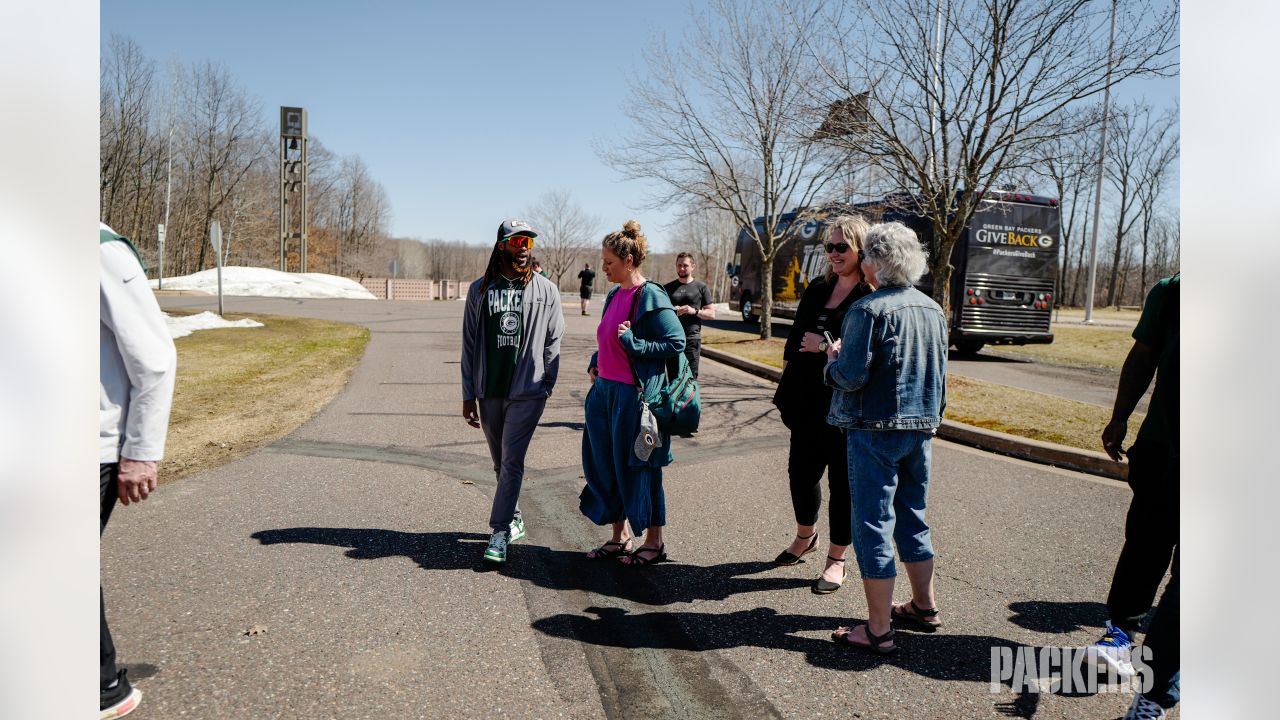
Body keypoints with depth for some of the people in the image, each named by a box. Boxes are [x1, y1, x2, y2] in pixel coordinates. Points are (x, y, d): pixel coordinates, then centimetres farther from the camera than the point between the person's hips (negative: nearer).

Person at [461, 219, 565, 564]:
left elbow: (553, 342, 5)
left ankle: (500, 533, -5)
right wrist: (468, 394, 4)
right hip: (488, 391, 3)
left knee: (512, 462, -9)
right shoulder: (480, 289, 6)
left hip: (527, 391, -3)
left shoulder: (546, 290, 1)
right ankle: (514, 520, 29)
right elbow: (469, 344, 7)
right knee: (501, 463, 13)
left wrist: (546, 386, -1)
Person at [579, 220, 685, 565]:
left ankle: (654, 542, 19)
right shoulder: (614, 296, 11)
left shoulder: (651, 297, -13)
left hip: (635, 395, -8)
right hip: (605, 391, 8)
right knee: (604, 465, 13)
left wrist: (633, 344, -21)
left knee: (637, 468, 2)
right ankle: (619, 537, 27)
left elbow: (677, 343, -15)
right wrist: (595, 363, 9)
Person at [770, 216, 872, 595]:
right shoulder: (817, 288, 11)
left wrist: (826, 346, -20)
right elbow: (794, 339, 15)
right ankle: (805, 536, 40)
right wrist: (787, 389, 12)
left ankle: (837, 559, 20)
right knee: (801, 470, 16)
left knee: (842, 480, 6)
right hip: (807, 402, 6)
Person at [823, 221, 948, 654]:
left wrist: (833, 359, 0)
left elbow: (851, 376, -19)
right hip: (921, 428, 8)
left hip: (875, 431, -7)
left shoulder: (868, 310, -16)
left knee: (872, 525, 0)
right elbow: (940, 372, 14)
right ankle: (924, 607, 34)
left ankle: (878, 630, 6)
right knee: (912, 520, 21)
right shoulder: (932, 310, 7)